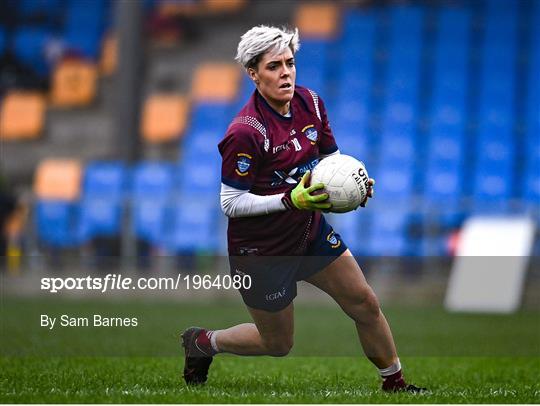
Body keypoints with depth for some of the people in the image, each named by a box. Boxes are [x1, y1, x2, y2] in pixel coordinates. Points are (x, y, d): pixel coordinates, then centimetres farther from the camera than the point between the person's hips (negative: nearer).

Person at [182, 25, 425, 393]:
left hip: (310, 232, 6)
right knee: (277, 344, 10)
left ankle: (395, 383, 25)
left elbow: (332, 158, 9)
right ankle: (202, 342, 35)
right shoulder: (246, 132, -28)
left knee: (365, 303, 6)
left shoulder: (310, 102, -6)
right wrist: (290, 200, -32)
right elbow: (231, 203, -23)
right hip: (262, 249, -6)